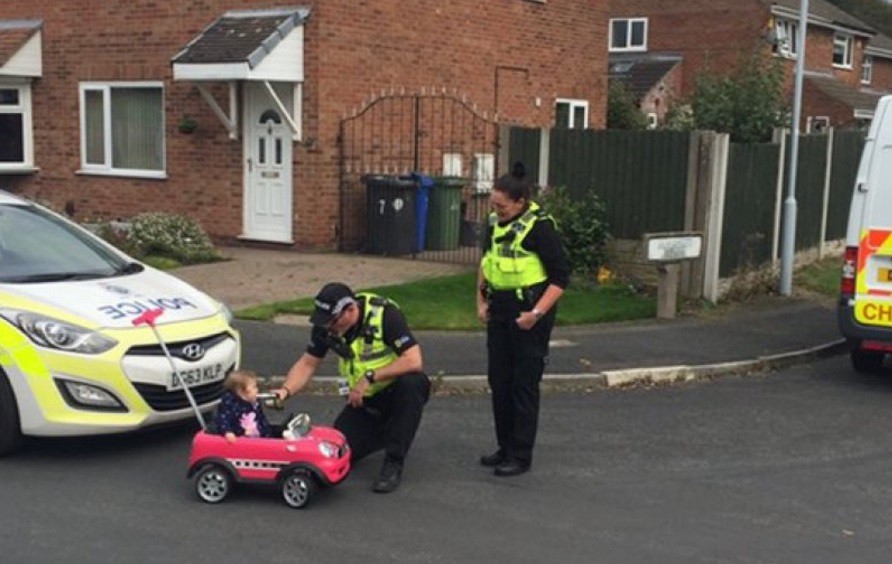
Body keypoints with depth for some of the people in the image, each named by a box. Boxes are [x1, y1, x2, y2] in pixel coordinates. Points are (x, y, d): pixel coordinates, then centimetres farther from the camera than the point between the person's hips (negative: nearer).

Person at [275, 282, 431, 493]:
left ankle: (394, 464, -25)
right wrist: (285, 390, -19)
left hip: (396, 389, -5)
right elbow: (308, 363, -1)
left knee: (411, 383, -39)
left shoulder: (385, 314, -26)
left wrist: (370, 377, -33)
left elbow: (414, 361, -33)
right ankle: (386, 432, 19)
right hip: (364, 399, 5)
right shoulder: (325, 325, -10)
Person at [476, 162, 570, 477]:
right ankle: (505, 447, 25)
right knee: (498, 381, 12)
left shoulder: (539, 226, -16)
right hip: (500, 311, 8)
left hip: (528, 314, -7)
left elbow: (561, 276, -14)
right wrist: (481, 300, 13)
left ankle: (521, 456, 7)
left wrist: (537, 312, -20)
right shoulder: (495, 222, 5)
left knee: (524, 385, -2)